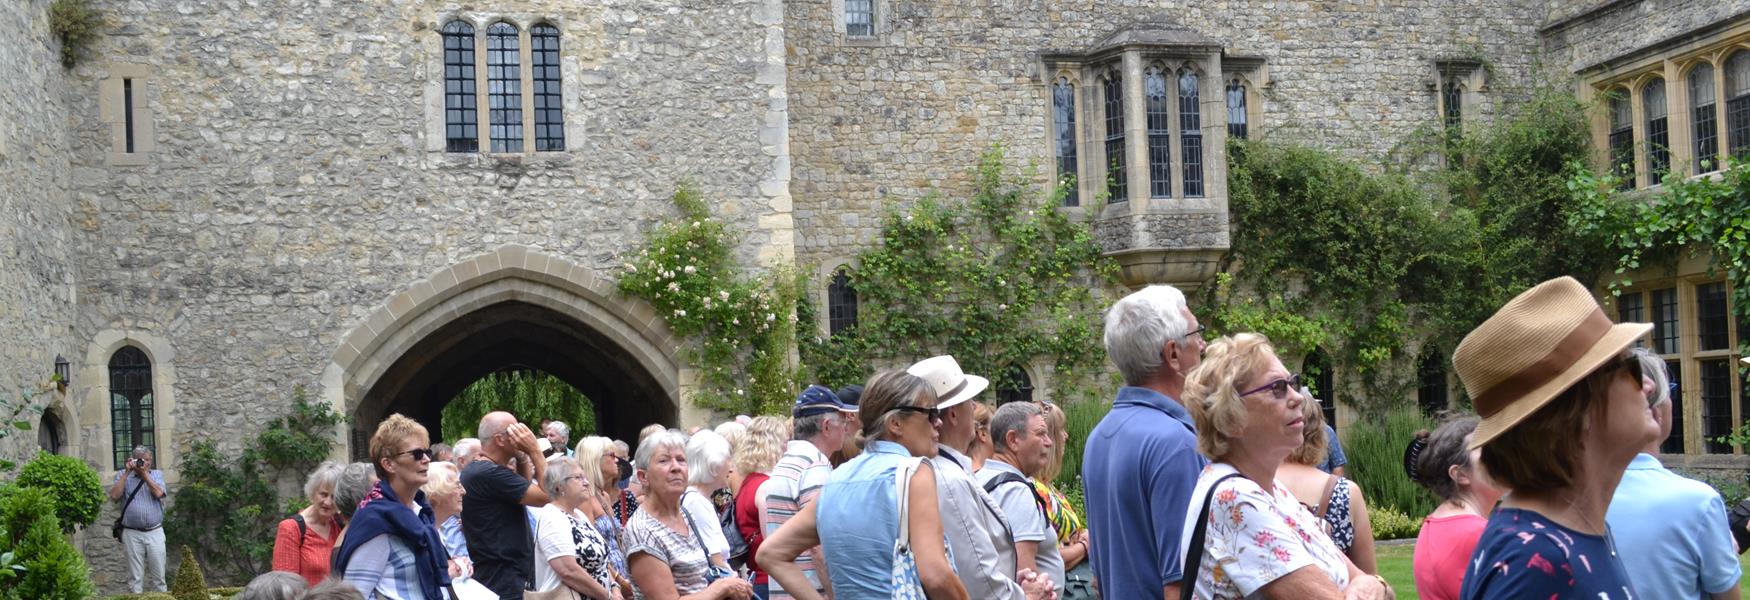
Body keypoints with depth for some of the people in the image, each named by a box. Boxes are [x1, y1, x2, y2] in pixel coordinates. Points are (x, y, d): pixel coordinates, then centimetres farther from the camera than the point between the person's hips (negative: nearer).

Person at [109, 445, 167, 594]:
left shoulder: (157, 474, 10)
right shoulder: (122, 475, 8)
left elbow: (158, 493, -8)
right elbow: (114, 497, -8)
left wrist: (144, 473, -6)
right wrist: (127, 473, -8)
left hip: (155, 532, 1)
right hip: (132, 533, -1)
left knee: (158, 576, 2)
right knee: (135, 577, 0)